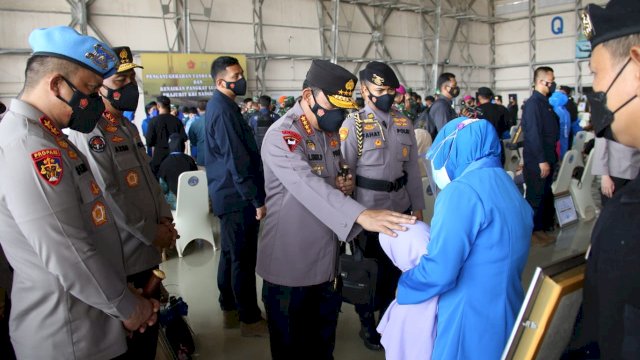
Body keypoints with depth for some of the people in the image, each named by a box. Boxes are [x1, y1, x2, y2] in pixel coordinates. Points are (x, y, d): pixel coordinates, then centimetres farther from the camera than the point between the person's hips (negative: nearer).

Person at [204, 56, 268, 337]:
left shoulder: (219, 105, 13)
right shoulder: (224, 110, -18)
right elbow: (237, 161, -22)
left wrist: (253, 195, 19)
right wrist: (257, 200, -18)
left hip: (229, 195, 10)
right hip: (238, 197, -10)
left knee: (231, 254, 17)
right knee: (243, 259, -1)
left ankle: (230, 309, 30)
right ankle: (250, 319, 11)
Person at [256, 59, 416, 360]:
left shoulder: (330, 132, 7)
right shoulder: (281, 136, -20)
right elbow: (307, 185, -35)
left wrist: (344, 185, -5)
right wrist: (361, 215, -47)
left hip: (327, 257, 7)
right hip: (290, 262, -7)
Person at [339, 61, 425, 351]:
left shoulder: (404, 123, 5)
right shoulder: (354, 124, -12)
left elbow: (412, 168, 9)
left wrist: (417, 206, 9)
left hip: (400, 208, 5)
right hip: (368, 210, -5)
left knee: (395, 265, 18)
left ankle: (386, 314, 41)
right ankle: (367, 323, 33)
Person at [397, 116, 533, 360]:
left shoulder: (461, 191, -20)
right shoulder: (509, 188, 8)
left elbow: (438, 272, -24)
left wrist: (404, 284, -6)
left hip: (472, 320, -8)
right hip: (508, 314, 8)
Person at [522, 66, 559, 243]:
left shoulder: (545, 101, 12)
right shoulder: (533, 103, -16)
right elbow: (533, 134, -21)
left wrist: (550, 158, 13)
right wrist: (542, 160, -22)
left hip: (547, 157, 9)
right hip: (537, 160, -9)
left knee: (546, 194, 16)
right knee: (536, 195, 1)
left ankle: (546, 225, 27)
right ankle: (535, 230, 12)